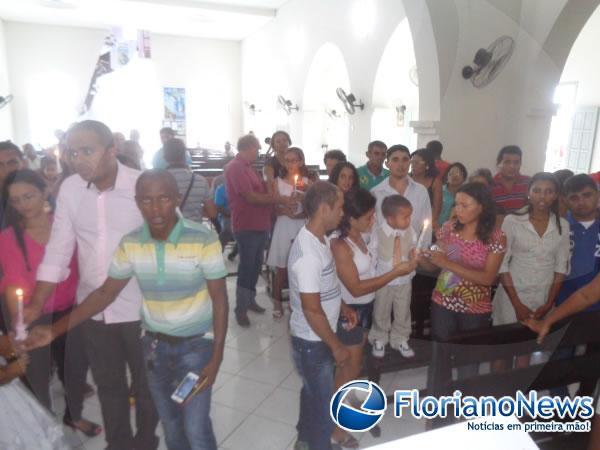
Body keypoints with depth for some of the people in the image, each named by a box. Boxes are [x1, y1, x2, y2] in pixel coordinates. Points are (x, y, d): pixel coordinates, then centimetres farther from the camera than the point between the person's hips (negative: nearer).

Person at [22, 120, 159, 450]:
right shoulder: (69, 189, -4)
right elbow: (58, 249, 2)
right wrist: (36, 305, -1)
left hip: (139, 307, -4)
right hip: (92, 309, 4)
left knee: (145, 383, 17)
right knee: (108, 384, 22)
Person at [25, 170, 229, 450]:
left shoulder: (204, 240, -22)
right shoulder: (129, 244, -10)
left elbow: (219, 299, -15)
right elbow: (105, 293, -1)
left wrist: (217, 357, -15)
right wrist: (55, 329, -9)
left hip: (196, 344, -4)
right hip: (154, 344, 4)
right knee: (170, 424, 19)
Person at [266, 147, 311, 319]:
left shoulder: (308, 183, 1)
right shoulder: (278, 182, 1)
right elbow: (272, 207, -2)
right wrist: (284, 210, -21)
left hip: (302, 228, 0)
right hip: (283, 227, 0)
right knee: (281, 269, 6)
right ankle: (277, 303, 20)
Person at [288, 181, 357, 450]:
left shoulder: (318, 238, 0)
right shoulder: (308, 254, -31)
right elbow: (312, 310, -27)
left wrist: (342, 307, 7)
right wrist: (336, 346, -17)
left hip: (316, 338, 9)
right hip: (313, 341, -9)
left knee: (313, 393, 28)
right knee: (324, 406, 10)